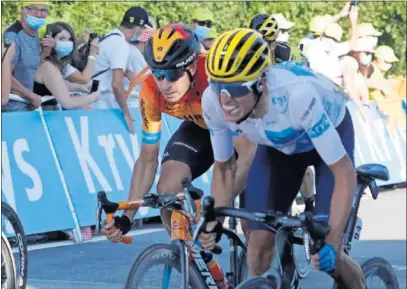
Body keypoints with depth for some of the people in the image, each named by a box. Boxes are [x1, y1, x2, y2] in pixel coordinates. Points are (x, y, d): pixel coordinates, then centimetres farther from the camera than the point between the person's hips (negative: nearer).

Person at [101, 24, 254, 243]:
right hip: (199, 128, 4)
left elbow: (248, 152, -41)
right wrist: (127, 217, -24)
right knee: (167, 191, -18)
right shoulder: (151, 92, -27)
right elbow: (147, 160, -16)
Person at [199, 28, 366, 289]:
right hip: (277, 146, 4)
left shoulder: (297, 94, -44)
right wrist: (213, 225, -17)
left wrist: (331, 243, -42)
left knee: (325, 256, -13)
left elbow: (345, 174, -36)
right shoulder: (213, 101, -30)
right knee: (259, 247, -7)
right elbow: (224, 167, -9)